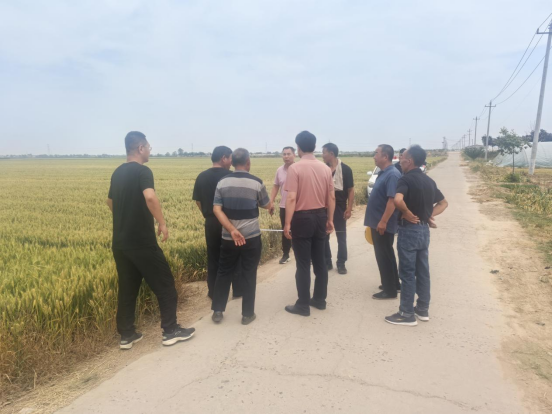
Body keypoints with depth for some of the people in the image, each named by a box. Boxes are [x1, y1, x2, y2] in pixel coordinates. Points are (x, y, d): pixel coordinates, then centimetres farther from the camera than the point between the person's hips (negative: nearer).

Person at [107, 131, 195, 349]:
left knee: (127, 288, 15)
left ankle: (126, 335, 22)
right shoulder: (142, 171, -14)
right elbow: (150, 197, -32)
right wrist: (163, 223, -21)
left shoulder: (117, 173, 12)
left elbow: (110, 201, 25)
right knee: (164, 284, 5)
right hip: (141, 242, -8)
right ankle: (171, 331, 14)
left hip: (120, 242, 8)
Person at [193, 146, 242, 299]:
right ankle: (237, 290, 20)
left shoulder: (202, 177, 2)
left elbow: (198, 201, 6)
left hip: (211, 222, 4)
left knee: (213, 258, 13)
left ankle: (213, 292, 20)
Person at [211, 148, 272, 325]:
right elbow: (267, 206, 5)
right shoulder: (257, 183, -8)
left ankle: (217, 311, 21)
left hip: (228, 237, 3)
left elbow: (216, 209, -8)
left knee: (224, 272, 16)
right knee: (248, 275, 8)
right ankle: (247, 314, 16)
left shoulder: (222, 182, -1)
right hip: (251, 237, -2)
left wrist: (232, 230, -12)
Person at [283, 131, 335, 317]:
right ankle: (320, 299, 26)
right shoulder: (325, 168, 4)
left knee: (303, 264, 2)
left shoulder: (295, 168, -12)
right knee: (320, 261, 14)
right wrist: (330, 219, 16)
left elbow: (292, 198, -19)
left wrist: (287, 223, -14)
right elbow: (331, 197, 7)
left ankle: (303, 305, 11)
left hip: (302, 218, -5)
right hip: (320, 217, 6)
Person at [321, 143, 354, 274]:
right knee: (324, 236, 8)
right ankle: (327, 262, 21)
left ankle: (341, 264, 18)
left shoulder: (345, 169, -7)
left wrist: (349, 208, -11)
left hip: (339, 207, -3)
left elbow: (351, 190, -5)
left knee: (341, 237, 6)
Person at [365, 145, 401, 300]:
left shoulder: (392, 175, -20)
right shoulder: (383, 173, 12)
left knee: (384, 256, 0)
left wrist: (383, 222, -26)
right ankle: (394, 283, 31)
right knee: (386, 255, 18)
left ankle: (390, 290, 11)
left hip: (383, 224, -10)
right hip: (378, 223, 10)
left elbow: (393, 200, -26)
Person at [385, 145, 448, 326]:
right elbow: (443, 203, 19)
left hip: (409, 230, -8)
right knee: (423, 271, 15)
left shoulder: (406, 179, -15)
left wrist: (407, 213, -17)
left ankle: (407, 314, 10)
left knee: (407, 273, 1)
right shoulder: (429, 181, 10)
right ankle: (423, 309, 26)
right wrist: (428, 215, 7)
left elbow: (397, 200, -35)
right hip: (424, 229, 8)